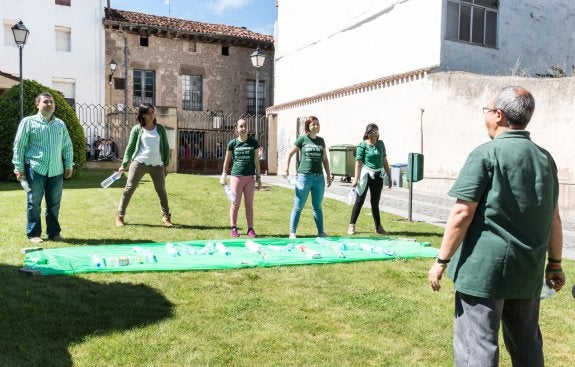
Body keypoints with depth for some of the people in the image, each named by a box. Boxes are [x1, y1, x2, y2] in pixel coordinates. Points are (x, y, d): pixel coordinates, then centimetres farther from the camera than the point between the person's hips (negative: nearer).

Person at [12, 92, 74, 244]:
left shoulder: (60, 124, 12)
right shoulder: (28, 122, -1)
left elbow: (67, 146, 17)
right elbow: (18, 146, -1)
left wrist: (69, 165, 11)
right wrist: (19, 168, -5)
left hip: (56, 170, 4)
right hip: (35, 169, -4)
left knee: (54, 204, 9)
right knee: (34, 203, 4)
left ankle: (53, 232, 20)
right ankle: (33, 234, 14)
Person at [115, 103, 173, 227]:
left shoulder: (160, 128, 9)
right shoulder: (137, 129, 4)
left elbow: (165, 147, 11)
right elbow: (130, 147, 6)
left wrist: (166, 164, 7)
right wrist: (124, 164, 2)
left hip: (157, 164, 2)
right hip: (139, 162, -2)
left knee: (161, 190, 8)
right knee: (129, 188, -3)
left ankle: (166, 216, 20)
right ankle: (120, 216, 6)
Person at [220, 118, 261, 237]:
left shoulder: (253, 143, 4)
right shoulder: (233, 143, 1)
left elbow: (256, 161, 8)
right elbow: (227, 160, 9)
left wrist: (258, 177, 7)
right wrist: (224, 175, 8)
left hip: (250, 177, 1)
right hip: (236, 177, -1)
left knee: (249, 204, 6)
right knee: (235, 204, 5)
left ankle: (250, 229, 12)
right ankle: (234, 228, 15)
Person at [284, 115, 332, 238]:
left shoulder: (321, 140, 11)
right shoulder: (302, 139, -1)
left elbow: (325, 159, 17)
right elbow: (290, 153, 1)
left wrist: (328, 175, 14)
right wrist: (286, 169, -9)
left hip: (319, 177, 4)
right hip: (304, 176, -4)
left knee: (317, 207, 13)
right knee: (298, 206, 0)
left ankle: (321, 232, 20)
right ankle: (292, 233, 7)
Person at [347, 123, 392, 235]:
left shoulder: (381, 144, 9)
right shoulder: (362, 145, -6)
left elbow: (385, 161, 14)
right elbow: (358, 162, -11)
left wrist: (389, 177, 13)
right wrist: (356, 178, -19)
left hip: (378, 176, 4)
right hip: (365, 175, -4)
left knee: (375, 203, 10)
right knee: (359, 201, -1)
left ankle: (378, 227, 17)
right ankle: (351, 225, 7)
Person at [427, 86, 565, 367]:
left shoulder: (486, 154, -11)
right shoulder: (545, 158, 9)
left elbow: (462, 214, -15)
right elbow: (554, 219, 13)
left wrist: (441, 260, -9)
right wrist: (554, 263, 22)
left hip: (485, 268, -7)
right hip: (528, 270, 7)